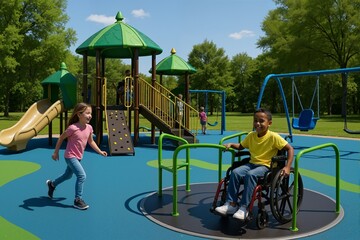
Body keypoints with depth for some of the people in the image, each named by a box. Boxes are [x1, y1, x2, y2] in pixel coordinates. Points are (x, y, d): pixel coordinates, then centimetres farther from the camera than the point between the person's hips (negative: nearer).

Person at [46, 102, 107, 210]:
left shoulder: (89, 128, -5)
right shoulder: (73, 128, -24)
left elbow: (91, 142, 10)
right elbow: (61, 138, -12)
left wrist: (100, 151, 4)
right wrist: (56, 152, -7)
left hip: (78, 157, 8)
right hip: (70, 156, -8)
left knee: (68, 175, 26)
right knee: (82, 176, -17)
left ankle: (52, 184, 52)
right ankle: (78, 200, -3)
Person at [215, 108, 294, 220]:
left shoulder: (273, 137, -11)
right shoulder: (251, 135, 6)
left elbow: (290, 149, -10)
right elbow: (241, 146, 22)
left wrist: (287, 167, -18)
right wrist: (231, 145, 3)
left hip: (266, 166, -5)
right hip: (252, 163, 6)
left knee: (250, 175, -34)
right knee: (235, 172, -21)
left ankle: (244, 208, -27)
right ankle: (231, 204, -17)